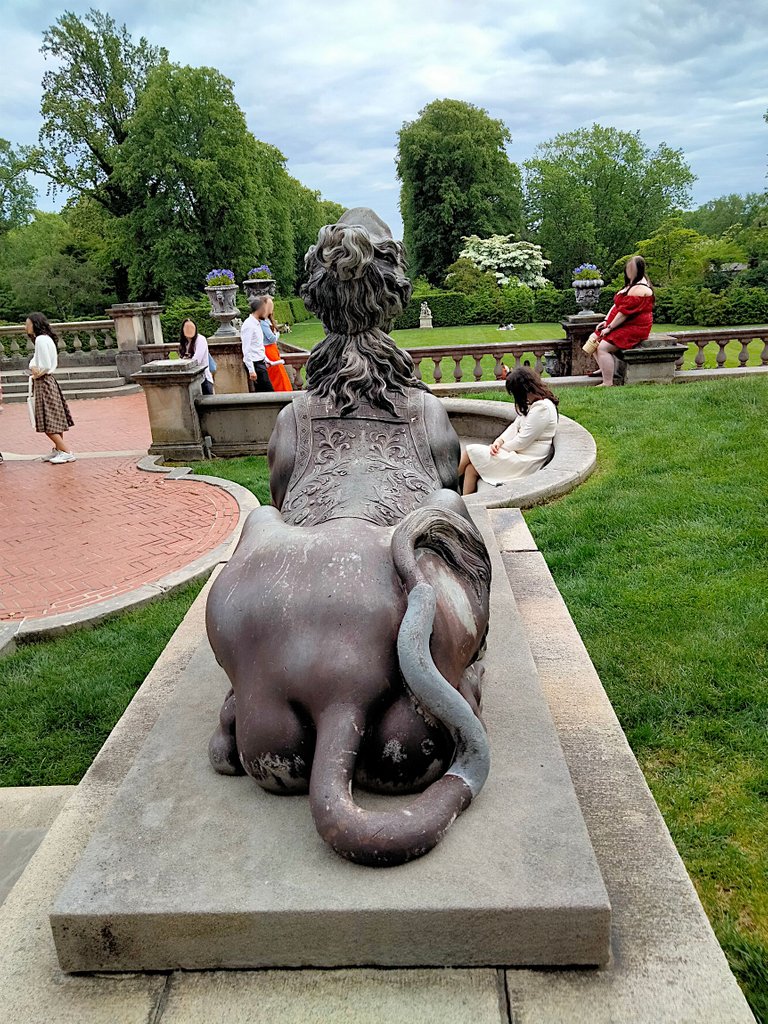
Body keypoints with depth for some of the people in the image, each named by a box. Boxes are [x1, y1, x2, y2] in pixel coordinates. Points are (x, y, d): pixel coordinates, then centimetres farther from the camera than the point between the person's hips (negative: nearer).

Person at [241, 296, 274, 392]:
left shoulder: (258, 323, 14)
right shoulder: (249, 325, -15)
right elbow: (246, 350, -19)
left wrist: (266, 361, 22)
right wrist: (251, 370, -23)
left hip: (261, 363, 9)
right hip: (255, 364, -9)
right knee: (269, 392, -10)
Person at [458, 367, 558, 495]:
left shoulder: (542, 408, -21)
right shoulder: (531, 404, 10)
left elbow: (522, 442, -20)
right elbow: (515, 426, 12)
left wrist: (500, 448, -7)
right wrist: (499, 441, -5)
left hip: (526, 461, -9)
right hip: (519, 453, 10)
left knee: (471, 451, -8)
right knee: (471, 468, -6)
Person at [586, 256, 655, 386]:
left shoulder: (640, 289, -18)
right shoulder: (630, 285, 17)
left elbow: (625, 312, -22)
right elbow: (616, 305, 17)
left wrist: (610, 327, -18)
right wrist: (606, 321, 6)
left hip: (633, 328, -11)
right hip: (623, 326, 11)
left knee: (603, 347, -25)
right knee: (593, 339, 9)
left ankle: (608, 383, -25)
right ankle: (604, 369, 14)